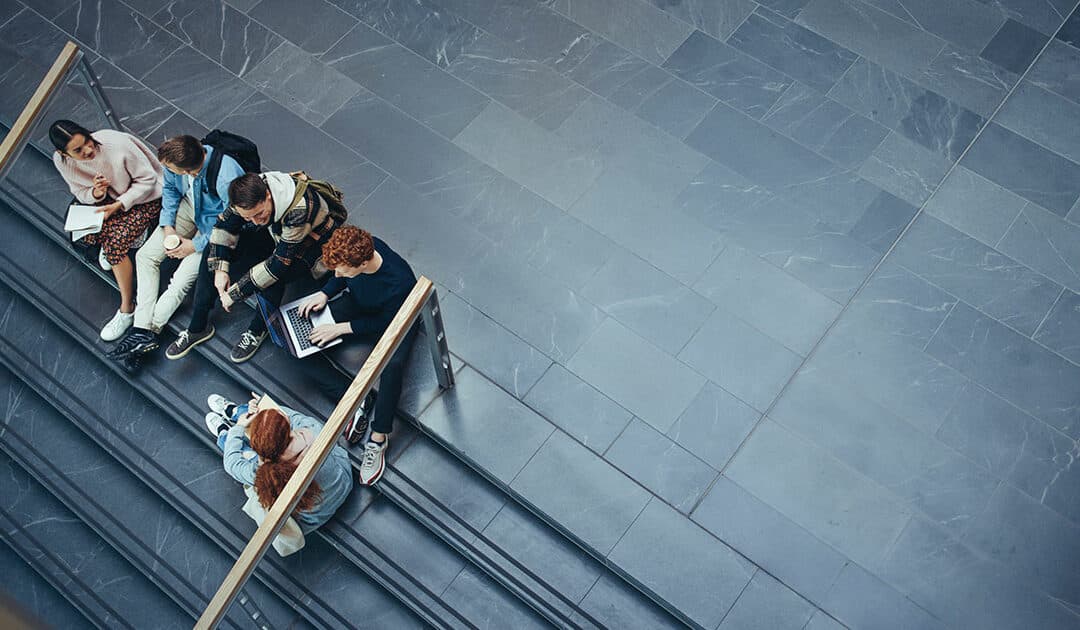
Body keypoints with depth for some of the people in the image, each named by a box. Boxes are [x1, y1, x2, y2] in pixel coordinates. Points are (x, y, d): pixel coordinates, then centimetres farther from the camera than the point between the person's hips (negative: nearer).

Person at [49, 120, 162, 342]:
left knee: (114, 245, -22)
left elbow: (148, 179, -19)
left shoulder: (117, 145, -31)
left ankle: (127, 309, -10)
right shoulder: (62, 161, -16)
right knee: (84, 232, -18)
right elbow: (81, 193, 1)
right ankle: (128, 234, 14)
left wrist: (118, 205, -26)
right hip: (110, 199, 6)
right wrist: (95, 193, -24)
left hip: (144, 198, -6)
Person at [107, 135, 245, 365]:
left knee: (183, 278, -18)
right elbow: (170, 188, 4)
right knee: (145, 256, -3)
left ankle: (147, 330, -4)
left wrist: (195, 246, -17)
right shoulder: (176, 162, -21)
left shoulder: (226, 180, -39)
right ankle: (143, 330, -8)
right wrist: (167, 226, -6)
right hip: (189, 207, 7)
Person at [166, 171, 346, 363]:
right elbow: (225, 224, -5)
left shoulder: (299, 210, -41)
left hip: (314, 246, -6)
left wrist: (234, 293, -30)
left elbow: (280, 262, -36)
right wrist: (220, 269, -16)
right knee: (214, 251, -6)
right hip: (278, 234, 7)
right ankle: (197, 327, 2)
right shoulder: (252, 191, -22)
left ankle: (258, 330, -7)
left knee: (274, 272, -36)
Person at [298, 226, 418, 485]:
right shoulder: (359, 247, -24)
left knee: (392, 365, -39)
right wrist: (324, 294, -14)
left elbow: (384, 323, -21)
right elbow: (343, 278, 2)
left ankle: (378, 439, -25)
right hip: (355, 305, 6)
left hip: (391, 324, -6)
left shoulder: (400, 283, -39)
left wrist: (340, 328, -23)